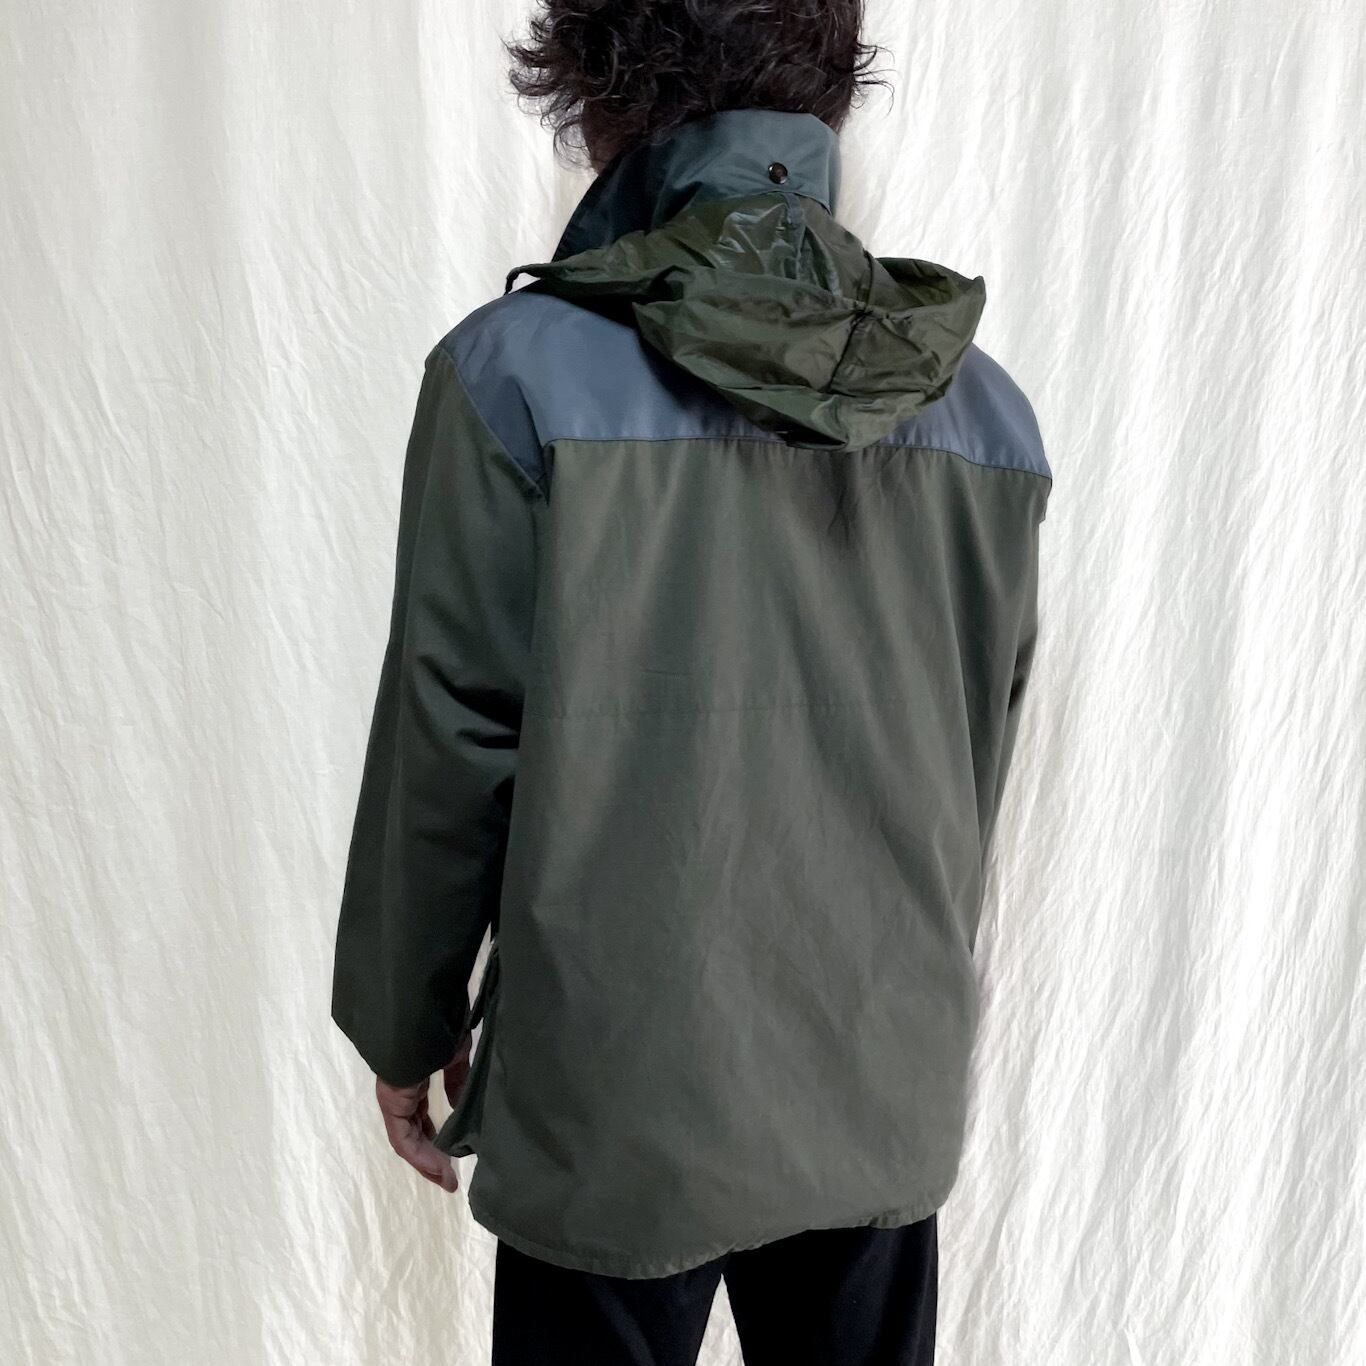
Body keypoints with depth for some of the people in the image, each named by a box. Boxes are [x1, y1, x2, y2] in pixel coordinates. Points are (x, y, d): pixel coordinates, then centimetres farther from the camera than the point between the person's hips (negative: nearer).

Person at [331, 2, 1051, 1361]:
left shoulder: (521, 371, -16)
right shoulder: (982, 403, -2)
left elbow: (449, 745, -13)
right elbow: (972, 756, 5)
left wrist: (404, 1028, 3)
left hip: (621, 1105, -3)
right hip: (889, 1087, 5)